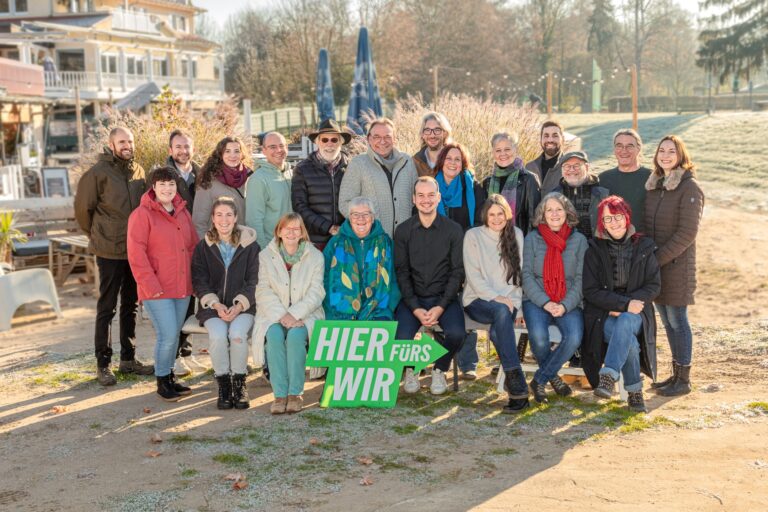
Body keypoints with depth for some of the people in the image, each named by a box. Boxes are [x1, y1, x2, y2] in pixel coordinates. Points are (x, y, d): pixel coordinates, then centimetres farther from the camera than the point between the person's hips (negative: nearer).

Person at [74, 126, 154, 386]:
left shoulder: (138, 170, 6)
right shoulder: (98, 173, -11)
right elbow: (82, 207, -3)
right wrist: (96, 235, 5)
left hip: (135, 249, 6)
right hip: (110, 251, -6)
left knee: (130, 306, 14)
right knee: (106, 308, 1)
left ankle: (128, 359, 24)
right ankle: (103, 364, 8)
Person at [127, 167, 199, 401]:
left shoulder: (183, 212, 12)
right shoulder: (142, 214, -8)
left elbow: (193, 246, 19)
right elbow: (136, 255, -12)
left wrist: (193, 279, 9)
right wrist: (151, 285, -16)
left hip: (182, 287, 6)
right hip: (157, 290, -6)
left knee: (175, 334, 13)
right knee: (168, 335, -10)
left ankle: (170, 377, 28)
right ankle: (162, 381, 9)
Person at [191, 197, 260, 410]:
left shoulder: (250, 246, 3)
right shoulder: (203, 247, 7)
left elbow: (253, 282, 0)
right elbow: (199, 282, 3)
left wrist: (238, 306, -14)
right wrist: (216, 304, -14)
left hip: (243, 306, -1)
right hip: (213, 306, 1)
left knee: (237, 333, -31)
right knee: (218, 335, -30)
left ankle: (239, 382, -12)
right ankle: (223, 383, -12)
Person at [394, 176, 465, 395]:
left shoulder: (453, 230, 1)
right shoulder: (403, 231, 4)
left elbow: (457, 271, -2)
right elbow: (402, 272, 0)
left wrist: (441, 307, -14)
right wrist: (416, 308, -13)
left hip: (444, 297, 0)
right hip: (412, 298, 0)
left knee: (456, 334, -28)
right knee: (402, 337, -27)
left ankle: (440, 370, 5)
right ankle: (410, 369, 8)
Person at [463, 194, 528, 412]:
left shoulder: (516, 235, 14)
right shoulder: (473, 236, 5)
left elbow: (519, 273, 11)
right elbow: (473, 275, -4)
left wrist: (515, 301, -5)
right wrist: (495, 298, -17)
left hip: (508, 301, 2)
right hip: (478, 300, -2)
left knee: (498, 331, -35)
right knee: (502, 311, -37)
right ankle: (517, 385, -42)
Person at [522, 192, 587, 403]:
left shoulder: (579, 240, 8)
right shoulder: (532, 238, 7)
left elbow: (580, 279, 3)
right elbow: (527, 276, 0)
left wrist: (565, 305, -12)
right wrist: (545, 303, -13)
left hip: (568, 304, 1)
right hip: (536, 301, -1)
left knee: (574, 337, -29)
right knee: (539, 336, -31)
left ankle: (539, 380, -10)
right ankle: (553, 377, -1)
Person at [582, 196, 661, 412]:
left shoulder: (643, 248, 7)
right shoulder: (595, 250, 2)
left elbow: (654, 285, 4)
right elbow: (590, 291, -3)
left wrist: (623, 309, -10)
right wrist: (625, 303, -17)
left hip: (634, 314, 1)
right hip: (603, 315, -1)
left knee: (625, 322, -36)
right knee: (629, 340, -32)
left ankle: (608, 376, -43)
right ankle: (634, 392, -22)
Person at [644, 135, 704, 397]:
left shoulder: (689, 188, -10)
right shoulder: (652, 185, 12)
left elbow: (687, 233, -15)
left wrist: (658, 258, -17)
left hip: (676, 264, -6)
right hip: (654, 264, 6)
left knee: (677, 319, -1)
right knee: (667, 319, 12)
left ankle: (684, 380, 9)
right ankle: (676, 374, 23)